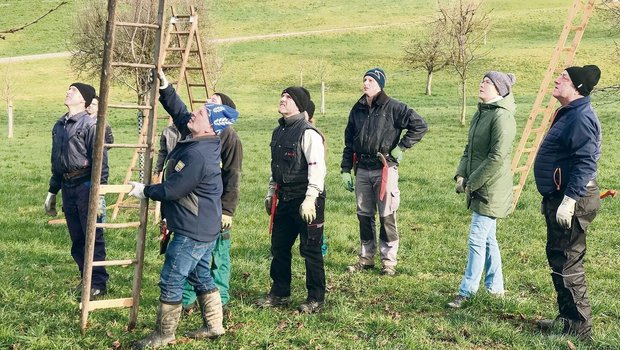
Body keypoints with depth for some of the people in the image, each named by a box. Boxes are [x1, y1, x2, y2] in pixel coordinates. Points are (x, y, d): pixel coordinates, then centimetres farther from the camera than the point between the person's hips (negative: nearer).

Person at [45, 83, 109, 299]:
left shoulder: (90, 125, -9)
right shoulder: (59, 126, 15)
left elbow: (100, 160, -13)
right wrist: (52, 192, 21)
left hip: (85, 185, -7)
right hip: (67, 186, 7)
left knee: (93, 237, -3)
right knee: (76, 238, 12)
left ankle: (99, 283, 4)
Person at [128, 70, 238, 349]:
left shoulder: (197, 155, -27)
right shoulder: (196, 139, 2)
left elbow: (172, 190, -21)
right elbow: (179, 112, 15)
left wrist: (145, 191, -4)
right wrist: (164, 87, 5)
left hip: (191, 232, -10)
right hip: (206, 228, 10)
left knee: (171, 281, 0)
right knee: (201, 275, 20)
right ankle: (213, 325, 29)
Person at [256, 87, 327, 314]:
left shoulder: (308, 133, -14)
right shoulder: (278, 131, 13)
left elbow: (317, 168, -19)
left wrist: (310, 199, -23)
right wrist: (270, 193, 22)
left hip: (306, 201, -9)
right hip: (284, 199, 9)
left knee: (310, 250, 0)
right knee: (279, 247, 14)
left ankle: (316, 298, 12)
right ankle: (280, 293, 28)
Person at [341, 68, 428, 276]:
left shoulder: (393, 108, -6)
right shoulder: (358, 109, 10)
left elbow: (420, 125, -7)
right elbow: (349, 141, 15)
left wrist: (401, 147, -9)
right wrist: (346, 169, 11)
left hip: (385, 169, -5)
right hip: (362, 169, 5)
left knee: (387, 217, -1)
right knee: (364, 215, 11)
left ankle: (389, 260, 9)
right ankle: (366, 258, 22)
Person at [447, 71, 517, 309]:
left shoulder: (502, 116, -17)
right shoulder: (481, 113, 14)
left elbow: (497, 157, -22)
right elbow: (469, 148, 19)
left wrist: (472, 182, -16)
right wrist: (461, 175, 4)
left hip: (492, 189, -10)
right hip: (478, 188, 10)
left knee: (477, 239, -6)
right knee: (488, 239, 16)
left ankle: (467, 292, 1)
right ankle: (495, 287, 27)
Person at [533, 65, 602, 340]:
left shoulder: (581, 117, -19)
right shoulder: (568, 114, 15)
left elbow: (585, 162, -27)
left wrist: (569, 200, -29)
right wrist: (551, 198, 25)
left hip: (572, 201, -11)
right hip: (560, 197, 11)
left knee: (566, 262, -5)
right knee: (560, 258, 17)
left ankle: (578, 325, 4)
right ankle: (569, 317, 28)